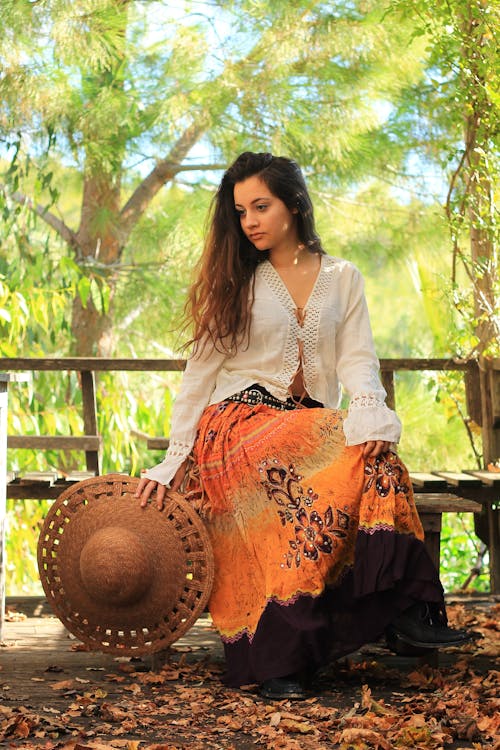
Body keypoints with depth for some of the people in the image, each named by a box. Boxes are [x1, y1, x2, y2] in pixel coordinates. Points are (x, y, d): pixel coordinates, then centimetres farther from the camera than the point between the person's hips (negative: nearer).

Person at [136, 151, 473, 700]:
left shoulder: (342, 279, 15)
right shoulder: (234, 281, 12)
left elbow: (357, 359, 2)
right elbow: (200, 374, 8)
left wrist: (369, 412, -21)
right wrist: (172, 462, -2)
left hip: (316, 429, 2)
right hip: (239, 426, -2)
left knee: (372, 453, -33)